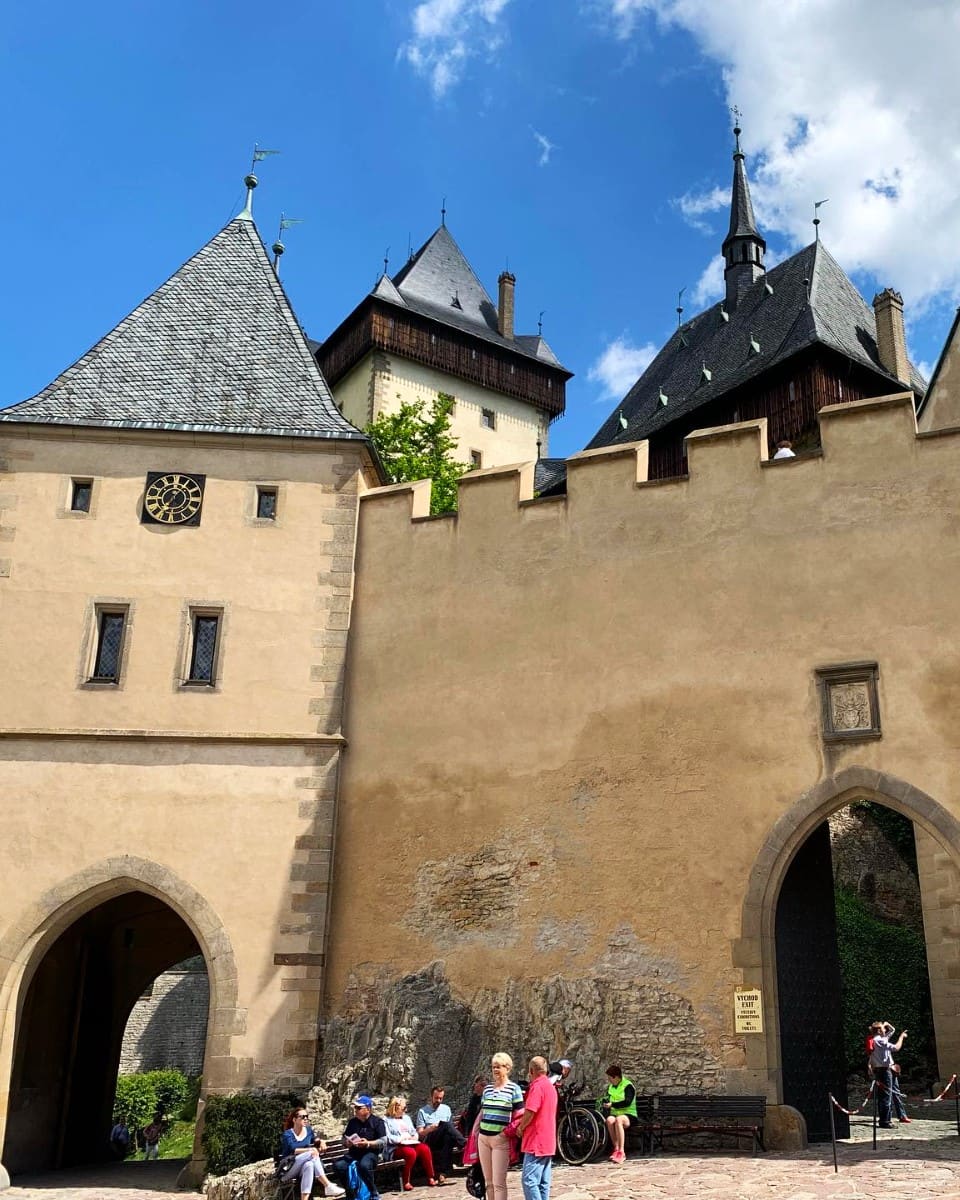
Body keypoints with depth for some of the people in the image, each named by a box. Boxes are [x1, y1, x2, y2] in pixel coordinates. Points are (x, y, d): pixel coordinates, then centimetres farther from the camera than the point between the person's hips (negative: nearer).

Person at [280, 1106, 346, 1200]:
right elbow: (292, 1150, -22)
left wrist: (321, 1142, 1)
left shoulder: (308, 1130, 11)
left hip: (301, 1170, 5)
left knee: (309, 1165, -34)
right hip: (288, 1170, -5)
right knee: (312, 1154, -30)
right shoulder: (287, 1134, -7)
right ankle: (328, 1186, -35)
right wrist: (310, 1150, -32)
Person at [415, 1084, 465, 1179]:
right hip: (430, 1142, -3)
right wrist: (430, 1129, -13)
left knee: (448, 1136, -38)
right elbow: (420, 1133, 7)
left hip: (446, 1138, 3)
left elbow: (451, 1127, 18)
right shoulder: (422, 1111, 14)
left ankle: (443, 1173, -40)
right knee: (446, 1125, -33)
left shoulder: (446, 1109, 23)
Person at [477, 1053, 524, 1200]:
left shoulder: (514, 1088, -3)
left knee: (498, 1182, -6)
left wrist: (509, 1132, -11)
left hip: (501, 1139, -5)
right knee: (488, 1182, 10)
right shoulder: (487, 1088, 12)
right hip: (483, 1137, 5)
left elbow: (519, 1116, -4)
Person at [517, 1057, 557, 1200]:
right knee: (543, 1182, 10)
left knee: (529, 1181, -11)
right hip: (549, 1143, 10)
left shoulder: (537, 1086, -14)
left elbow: (530, 1112, -21)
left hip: (536, 1142, -10)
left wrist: (520, 1128, -5)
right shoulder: (551, 1086, 16)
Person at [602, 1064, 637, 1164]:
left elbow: (627, 1102, -17)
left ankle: (621, 1152, -40)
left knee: (618, 1120, -39)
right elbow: (607, 1102, 15)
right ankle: (616, 1149, -29)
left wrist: (612, 1104, -20)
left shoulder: (628, 1086, -4)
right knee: (609, 1120, -33)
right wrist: (605, 1115, -1)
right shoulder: (610, 1087, 18)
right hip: (615, 1114, 5)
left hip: (629, 1115, -5)